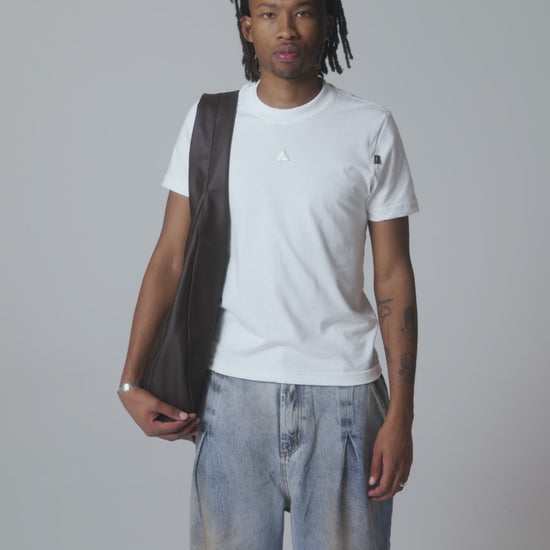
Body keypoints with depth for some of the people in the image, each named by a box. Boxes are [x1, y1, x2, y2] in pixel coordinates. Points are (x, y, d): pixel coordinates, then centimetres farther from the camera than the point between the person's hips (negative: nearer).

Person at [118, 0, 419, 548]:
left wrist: (400, 415, -4)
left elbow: (393, 277, 0)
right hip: (231, 387, 1)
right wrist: (131, 381, -1)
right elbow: (170, 258, 5)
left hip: (341, 387, -1)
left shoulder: (370, 128, 1)